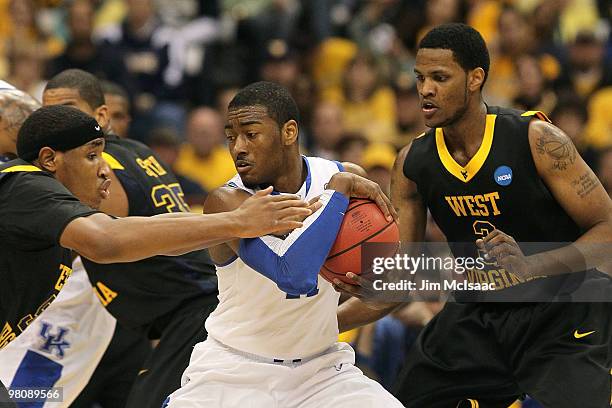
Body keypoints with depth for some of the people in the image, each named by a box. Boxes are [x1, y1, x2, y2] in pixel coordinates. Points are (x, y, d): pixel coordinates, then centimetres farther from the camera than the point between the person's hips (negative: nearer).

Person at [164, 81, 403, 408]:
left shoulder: (348, 176, -6)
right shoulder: (227, 202, -21)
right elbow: (294, 275, -36)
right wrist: (337, 190, -31)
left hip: (319, 367, 4)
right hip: (234, 370, -4)